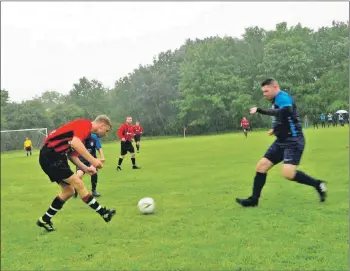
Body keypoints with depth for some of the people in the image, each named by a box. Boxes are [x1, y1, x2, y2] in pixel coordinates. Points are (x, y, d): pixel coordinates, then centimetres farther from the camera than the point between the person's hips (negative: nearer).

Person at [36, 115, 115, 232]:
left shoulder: (84, 127, 19)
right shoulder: (86, 124, -11)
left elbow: (72, 154, 18)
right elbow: (75, 143, -30)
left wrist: (85, 168, 8)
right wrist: (92, 160, -29)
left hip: (53, 157, 10)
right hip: (51, 156, -10)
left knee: (69, 191, 11)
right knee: (78, 184, -8)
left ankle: (45, 220, 21)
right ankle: (103, 212, -1)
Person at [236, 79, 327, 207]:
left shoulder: (282, 97, -16)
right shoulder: (277, 100, 14)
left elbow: (284, 112, -39)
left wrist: (260, 110, -37)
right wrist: (276, 129, 16)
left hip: (293, 141, -10)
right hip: (282, 140, 10)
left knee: (288, 173, -24)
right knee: (261, 166, 4)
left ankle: (317, 184, -2)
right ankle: (254, 199, 12)